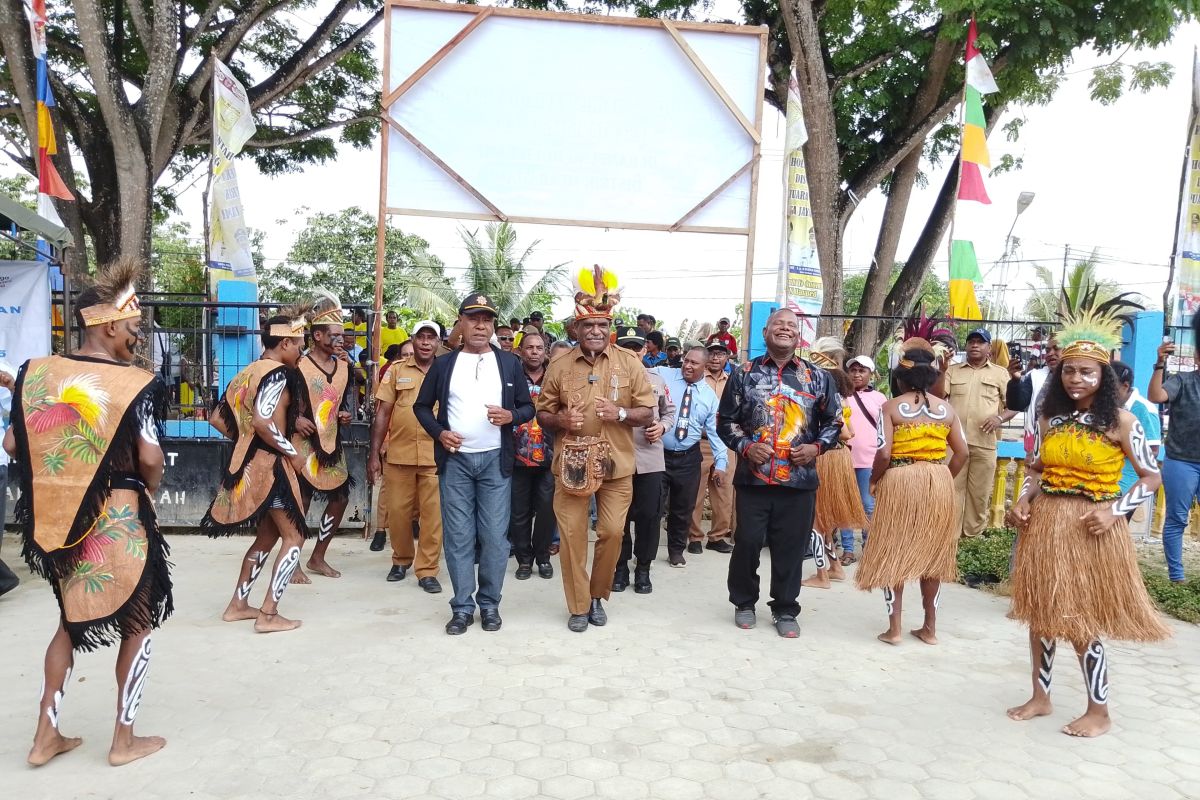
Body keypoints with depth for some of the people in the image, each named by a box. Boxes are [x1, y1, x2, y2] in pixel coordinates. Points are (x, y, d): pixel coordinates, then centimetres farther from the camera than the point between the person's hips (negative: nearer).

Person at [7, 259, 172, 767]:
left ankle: (46, 736, 29)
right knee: (137, 624, 13)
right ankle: (124, 740, 21)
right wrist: (148, 491, 1)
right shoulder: (135, 384, -15)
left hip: (55, 516, 6)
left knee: (71, 619, 25)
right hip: (118, 519, -6)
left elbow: (12, 444, 4)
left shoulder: (35, 372, 1)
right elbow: (150, 458, -19)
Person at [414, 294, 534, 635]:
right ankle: (462, 606, 14)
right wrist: (439, 432, -6)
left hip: (496, 460, 0)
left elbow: (528, 407, 8)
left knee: (494, 536, 2)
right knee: (458, 536, 3)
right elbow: (422, 406, 11)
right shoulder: (444, 364, 5)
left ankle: (489, 603, 17)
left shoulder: (509, 363, 5)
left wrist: (511, 416, -13)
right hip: (455, 460, 1)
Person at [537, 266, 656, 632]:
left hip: (616, 464, 0)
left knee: (612, 532, 3)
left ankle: (598, 596, 27)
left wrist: (621, 413, -16)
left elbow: (647, 413, 4)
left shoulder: (629, 362, 1)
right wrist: (560, 419, -12)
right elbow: (542, 413, 11)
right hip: (571, 464, 0)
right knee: (572, 534, 3)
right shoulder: (559, 365, 3)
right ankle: (578, 606, 19)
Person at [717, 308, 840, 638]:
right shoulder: (744, 373, 4)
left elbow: (832, 421, 13)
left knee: (791, 547, 7)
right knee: (747, 542, 5)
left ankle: (785, 610, 24)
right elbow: (725, 421, 6)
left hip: (799, 479, 1)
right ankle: (744, 602, 27)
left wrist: (817, 447, -4)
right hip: (753, 477, -1)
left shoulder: (818, 377, 6)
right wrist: (745, 447, -9)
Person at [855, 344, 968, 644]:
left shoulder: (891, 407, -7)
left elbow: (884, 453, -15)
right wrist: (943, 478, 16)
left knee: (894, 553, 8)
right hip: (938, 483, 4)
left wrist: (874, 481, 0)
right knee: (932, 553, 15)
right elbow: (961, 453, 4)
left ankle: (894, 628, 9)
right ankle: (930, 628, 23)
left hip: (899, 482, -3)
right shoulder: (946, 409, 4)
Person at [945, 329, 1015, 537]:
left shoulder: (1000, 373, 10)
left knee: (979, 492, 6)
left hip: (985, 442, 0)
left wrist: (1000, 418, -11)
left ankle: (974, 533, 18)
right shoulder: (952, 370, 12)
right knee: (952, 488, 2)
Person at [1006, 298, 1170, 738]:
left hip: (1091, 530, -4)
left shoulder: (1120, 420, -7)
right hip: (1044, 525, 5)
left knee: (1083, 620, 3)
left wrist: (1115, 512, -16)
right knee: (1040, 613, 11)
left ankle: (1098, 711, 22)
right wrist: (1023, 502, -5)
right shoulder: (1050, 417, 5)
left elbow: (1152, 477, -4)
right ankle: (1040, 696, 28)